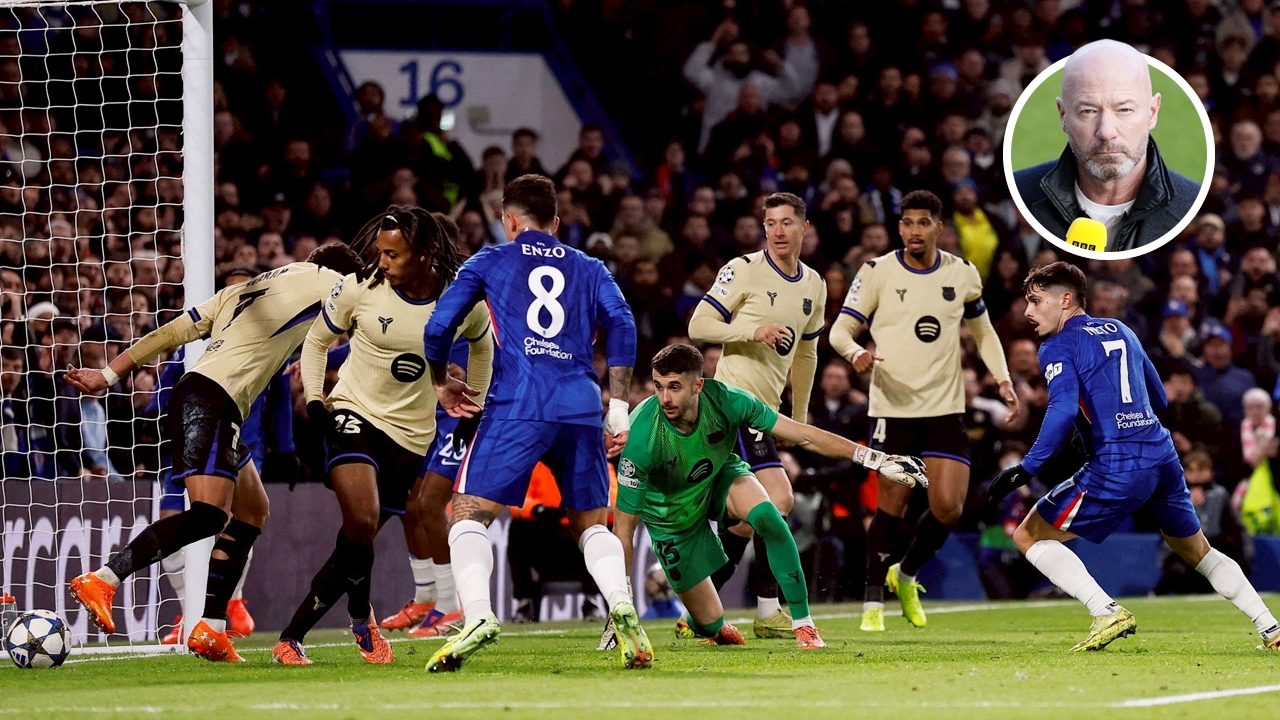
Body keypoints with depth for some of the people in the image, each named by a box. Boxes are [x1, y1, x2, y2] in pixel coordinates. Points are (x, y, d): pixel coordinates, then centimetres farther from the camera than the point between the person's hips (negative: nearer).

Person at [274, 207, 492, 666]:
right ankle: (360, 615, 2)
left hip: (412, 435, 2)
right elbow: (317, 341, 8)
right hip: (355, 415, -2)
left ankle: (292, 638, 11)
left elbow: (482, 345, 17)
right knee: (361, 521, -25)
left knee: (358, 542, -1)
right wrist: (313, 400, -5)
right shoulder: (359, 288, -10)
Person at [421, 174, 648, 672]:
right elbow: (621, 325, 6)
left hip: (518, 407, -3)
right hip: (582, 408, 3)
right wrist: (618, 407, 6)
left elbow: (438, 328, 10)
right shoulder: (589, 269, 23)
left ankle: (477, 616, -21)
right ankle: (621, 604, -12)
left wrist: (441, 384, 26)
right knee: (592, 523, 16)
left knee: (469, 514, 2)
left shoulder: (491, 262, 17)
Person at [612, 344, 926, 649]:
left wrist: (878, 460, -22)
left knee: (767, 517, -31)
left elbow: (804, 436, -20)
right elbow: (623, 527, -30)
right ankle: (712, 628, 39)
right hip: (674, 516, -2)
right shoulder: (642, 436, -36)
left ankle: (804, 625, -19)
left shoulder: (723, 400, -29)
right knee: (710, 623, -1)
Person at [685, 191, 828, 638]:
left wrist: (799, 418, 26)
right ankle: (769, 611, -8)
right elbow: (698, 326, -9)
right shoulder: (743, 270, -8)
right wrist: (755, 330, -21)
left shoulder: (814, 285, 13)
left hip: (766, 408, 8)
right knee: (778, 499, -15)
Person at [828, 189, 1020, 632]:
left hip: (945, 409, 3)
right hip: (892, 408, -3)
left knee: (949, 507, -7)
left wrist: (1003, 381, 6)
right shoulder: (877, 272, -3)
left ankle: (906, 576, 19)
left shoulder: (962, 274, 6)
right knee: (892, 507, -6)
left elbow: (983, 331, 20)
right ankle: (873, 601, 9)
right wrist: (855, 352, -26)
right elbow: (839, 330, -3)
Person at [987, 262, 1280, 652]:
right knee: (1198, 550, 27)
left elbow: (1063, 410, -20)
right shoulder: (1120, 331, 19)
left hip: (1117, 469, -7)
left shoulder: (1058, 347, -3)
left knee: (1028, 535, 2)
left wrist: (1027, 468, -20)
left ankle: (1107, 613, -12)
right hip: (1163, 456, 7)